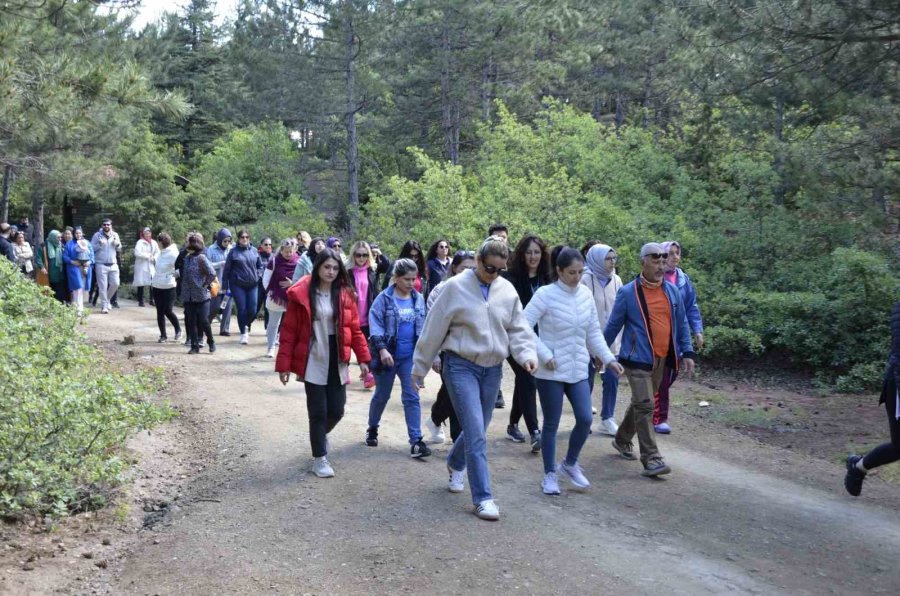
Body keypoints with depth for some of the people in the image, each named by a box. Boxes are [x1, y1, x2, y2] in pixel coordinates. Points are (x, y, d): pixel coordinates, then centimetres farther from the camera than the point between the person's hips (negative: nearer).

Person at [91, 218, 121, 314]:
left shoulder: (115, 235, 10)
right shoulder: (97, 235, -2)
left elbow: (119, 249, 16)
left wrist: (117, 244, -6)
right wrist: (100, 244, -20)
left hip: (113, 264, 4)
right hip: (101, 265, -4)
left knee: (115, 284, 3)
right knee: (103, 287, -2)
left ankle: (107, 299, 27)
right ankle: (104, 306, 6)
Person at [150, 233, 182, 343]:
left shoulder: (173, 254, -12)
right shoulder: (161, 254, 10)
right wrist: (153, 281, 19)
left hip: (169, 287, -7)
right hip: (157, 286, 7)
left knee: (168, 311, -6)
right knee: (160, 312, 6)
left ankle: (178, 330, 18)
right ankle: (163, 335, 14)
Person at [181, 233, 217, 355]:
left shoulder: (201, 258, -11)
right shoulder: (187, 258, 10)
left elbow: (212, 273, -17)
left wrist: (204, 285, -11)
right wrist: (183, 292, 11)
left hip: (201, 296, -7)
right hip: (188, 297, 7)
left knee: (203, 321, -4)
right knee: (191, 322, 6)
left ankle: (211, 342, 17)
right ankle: (194, 346, 11)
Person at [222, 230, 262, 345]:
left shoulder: (254, 251, 7)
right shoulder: (233, 252, -2)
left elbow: (259, 266, 19)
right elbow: (227, 269, 0)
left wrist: (257, 275, 3)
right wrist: (225, 286, -1)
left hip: (252, 285, 3)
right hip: (237, 285, -3)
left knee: (252, 310, 0)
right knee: (242, 309, -5)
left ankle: (246, 326, 30)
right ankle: (243, 333, 9)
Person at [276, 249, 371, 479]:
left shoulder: (345, 294, 3)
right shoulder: (301, 294, -7)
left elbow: (355, 329, 5)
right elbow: (289, 331, -7)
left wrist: (363, 358, -1)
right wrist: (284, 364, -9)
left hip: (337, 363, 4)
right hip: (313, 363, -3)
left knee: (336, 410, 8)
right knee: (318, 412, 1)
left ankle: (321, 434, 41)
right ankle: (319, 458, 17)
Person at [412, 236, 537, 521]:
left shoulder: (508, 290, 3)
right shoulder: (456, 287, -10)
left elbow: (518, 329, 7)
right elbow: (434, 329, -5)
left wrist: (527, 354, -13)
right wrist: (419, 367, -1)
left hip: (492, 369, 5)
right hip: (461, 366, -5)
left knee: (477, 429, 17)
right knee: (476, 432, -11)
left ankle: (455, 465, 47)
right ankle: (483, 497, -2)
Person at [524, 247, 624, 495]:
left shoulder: (586, 294, 2)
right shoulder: (545, 294, -14)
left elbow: (594, 332, 11)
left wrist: (608, 358, 3)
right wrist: (544, 355, -19)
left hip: (578, 370, 5)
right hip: (551, 372, -5)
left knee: (585, 419, 0)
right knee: (551, 424, 5)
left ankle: (569, 464, 24)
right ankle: (550, 474, 22)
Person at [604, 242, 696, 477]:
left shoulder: (672, 291, 7)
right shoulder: (628, 292, -8)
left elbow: (681, 324, 13)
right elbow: (613, 325, 0)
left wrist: (687, 352, 7)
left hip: (662, 359, 6)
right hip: (638, 359, -6)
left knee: (641, 403, 18)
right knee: (644, 406, -10)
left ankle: (622, 439, 38)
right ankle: (651, 459, -6)